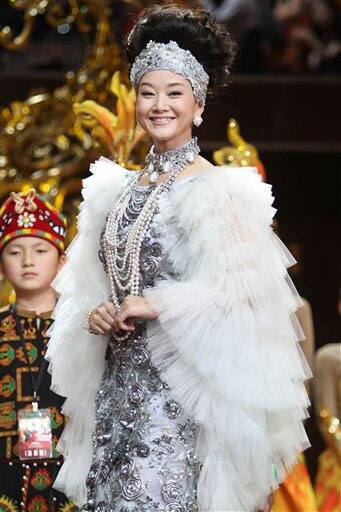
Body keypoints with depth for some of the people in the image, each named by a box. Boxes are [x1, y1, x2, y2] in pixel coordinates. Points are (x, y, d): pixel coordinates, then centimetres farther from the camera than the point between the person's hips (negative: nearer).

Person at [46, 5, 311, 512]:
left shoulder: (216, 189, -7)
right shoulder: (118, 189, 13)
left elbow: (248, 287, -13)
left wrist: (158, 305, -15)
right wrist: (95, 314, -1)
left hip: (180, 384, -6)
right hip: (119, 380, 6)